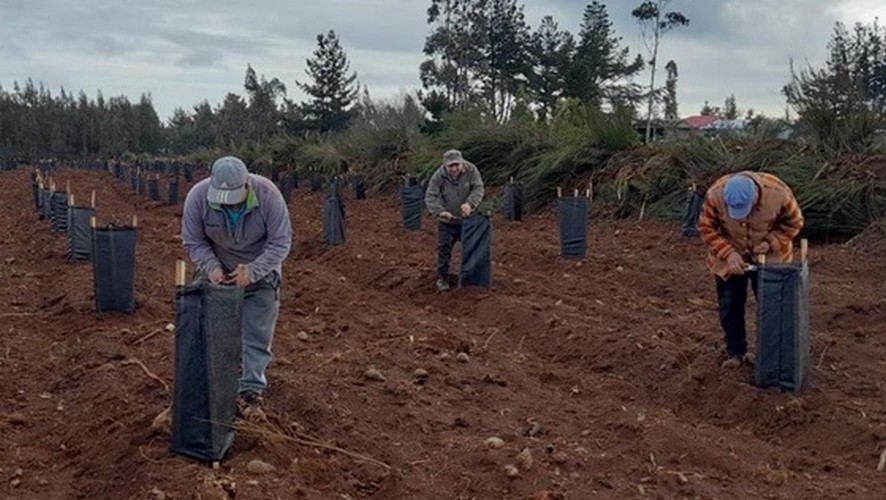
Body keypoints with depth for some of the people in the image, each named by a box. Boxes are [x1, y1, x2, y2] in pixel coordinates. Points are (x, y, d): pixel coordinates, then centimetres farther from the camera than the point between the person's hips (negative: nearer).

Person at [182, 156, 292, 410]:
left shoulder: (268, 194, -30)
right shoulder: (198, 196, -25)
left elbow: (281, 242, -22)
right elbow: (193, 241, -11)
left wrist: (252, 271, -31)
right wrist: (211, 267, -27)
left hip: (260, 272, -1)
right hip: (218, 272, 2)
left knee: (257, 334, 1)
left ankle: (251, 389, 11)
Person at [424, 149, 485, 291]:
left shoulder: (471, 170, -16)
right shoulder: (438, 177, -21)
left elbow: (478, 188, -16)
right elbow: (430, 197, -24)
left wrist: (470, 203, -35)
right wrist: (440, 211, -42)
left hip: (468, 218, 2)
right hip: (447, 222, -2)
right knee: (444, 249, -4)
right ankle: (442, 278, 8)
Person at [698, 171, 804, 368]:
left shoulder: (778, 193, -31)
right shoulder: (715, 195, -30)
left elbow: (794, 222, -12)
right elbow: (706, 228, -16)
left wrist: (771, 242, -25)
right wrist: (728, 254, -26)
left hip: (768, 258, 0)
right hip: (729, 259, 1)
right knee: (730, 306, 5)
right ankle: (736, 351, 22)